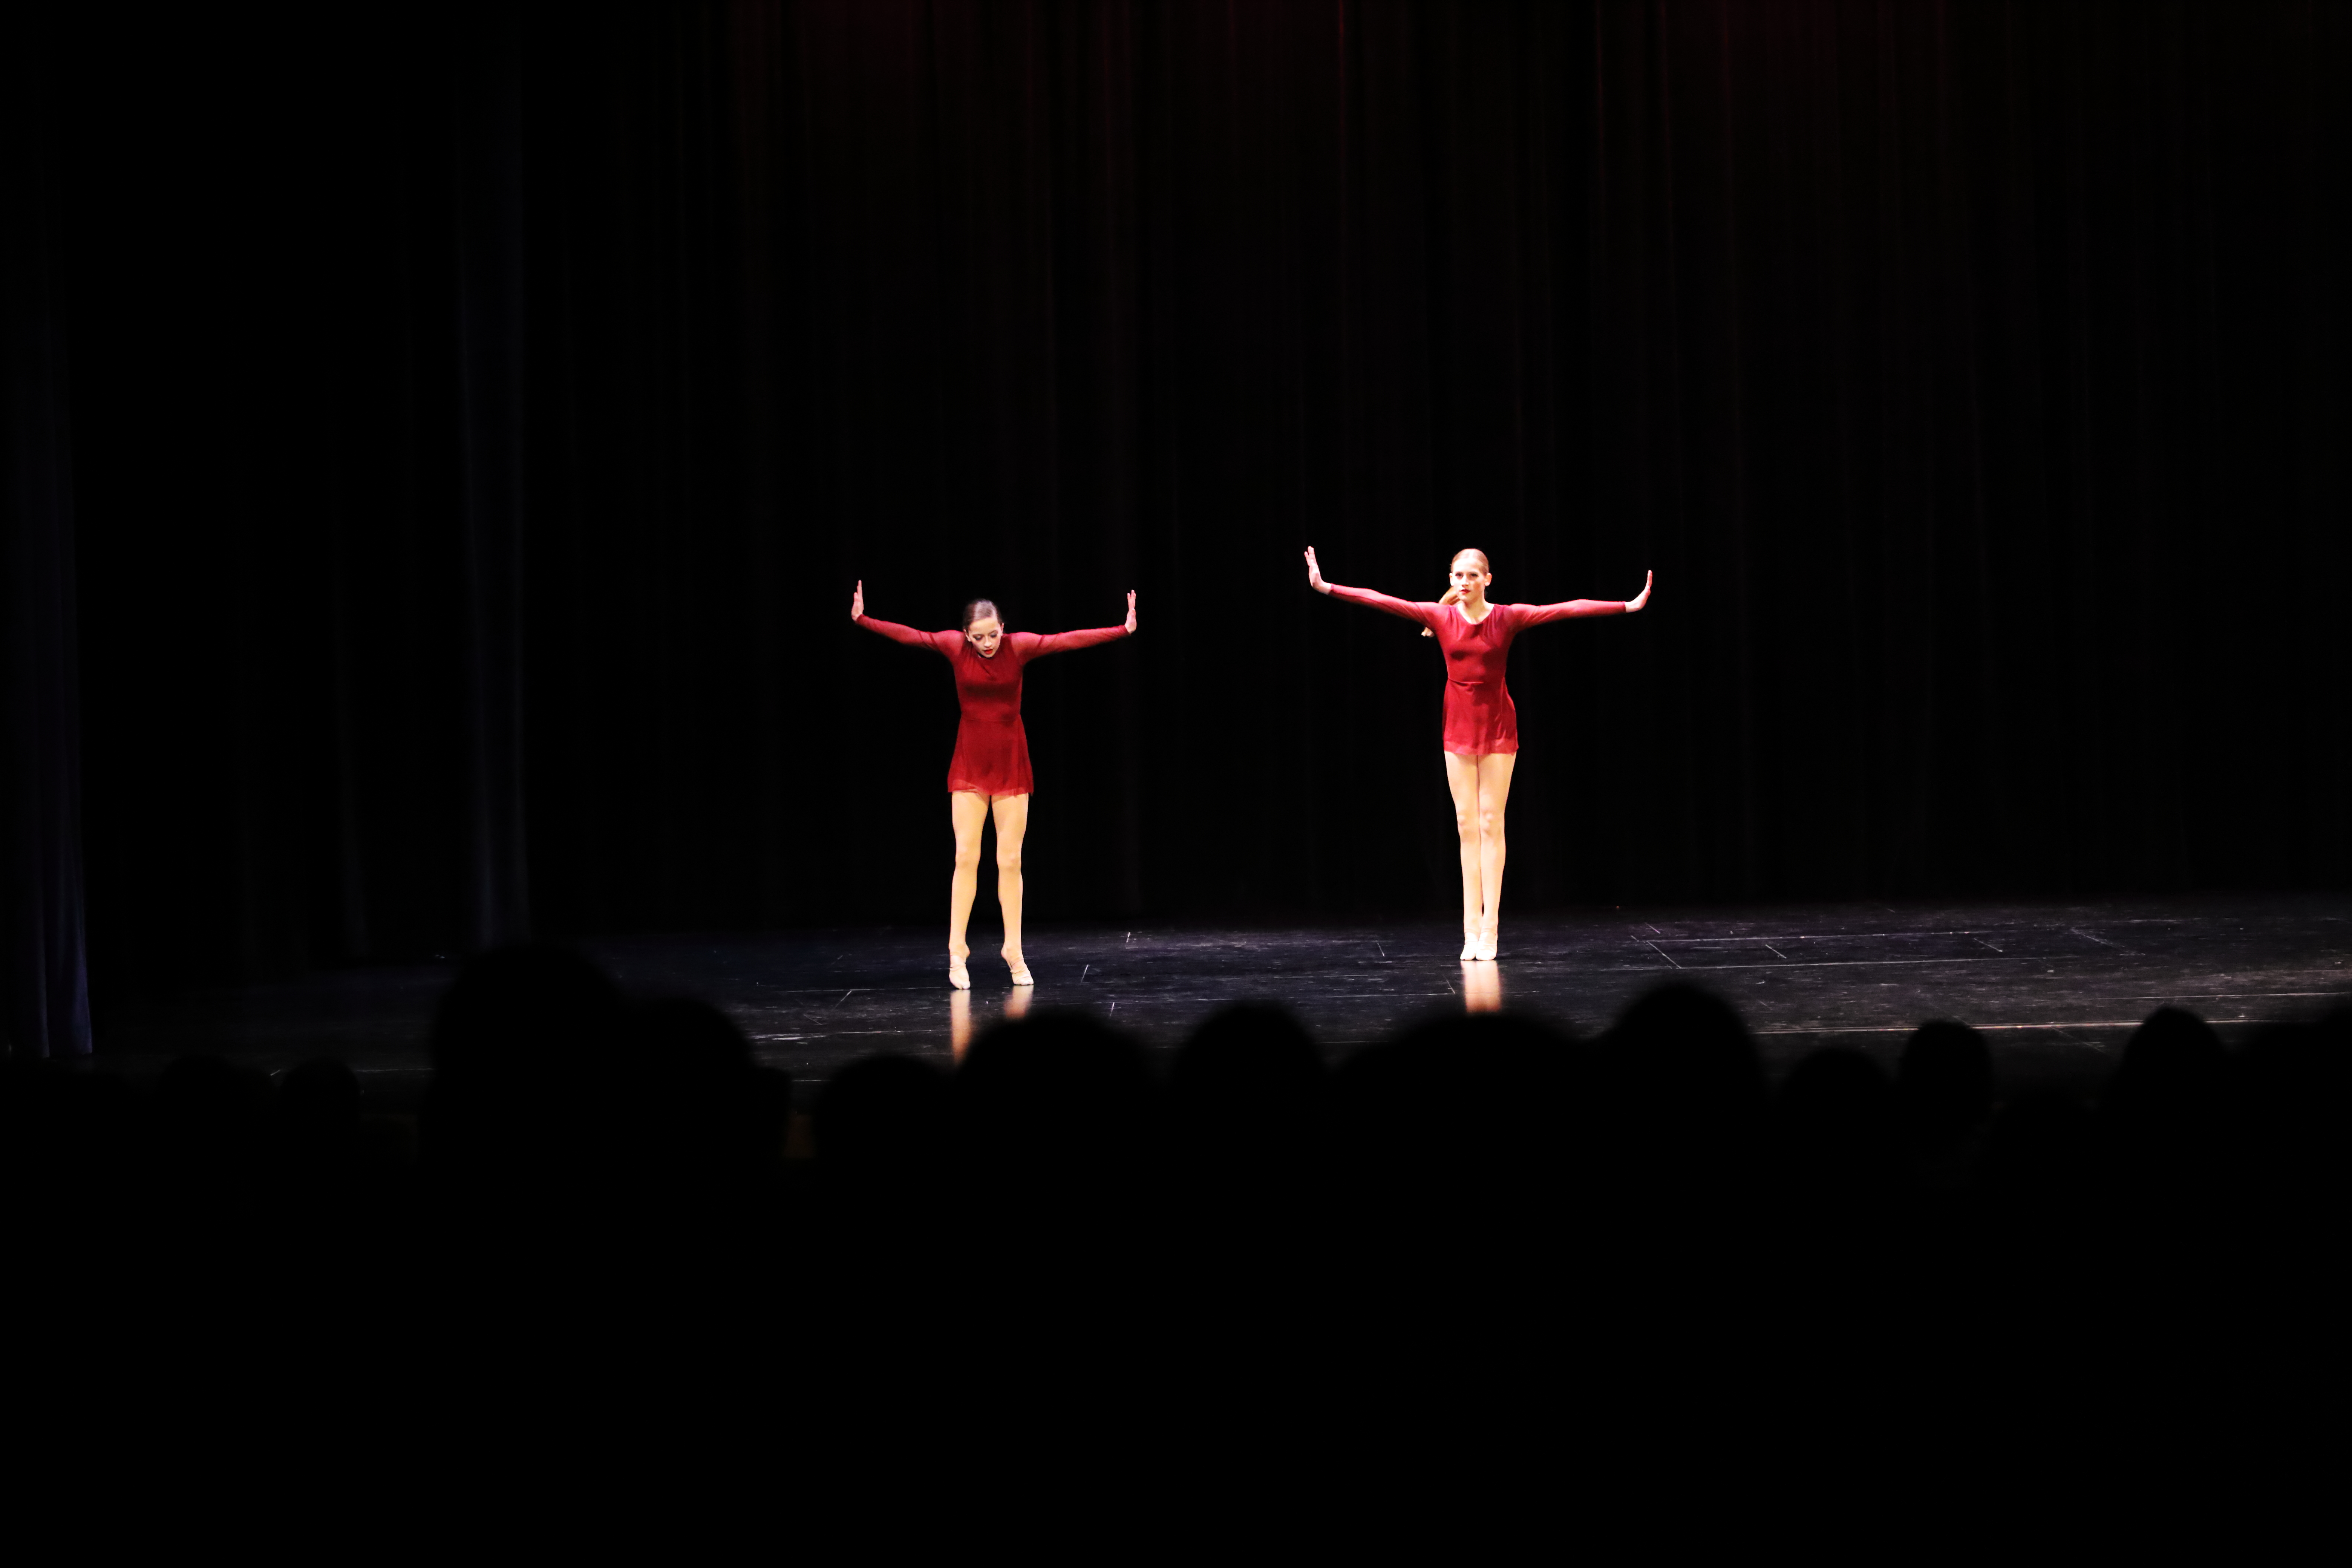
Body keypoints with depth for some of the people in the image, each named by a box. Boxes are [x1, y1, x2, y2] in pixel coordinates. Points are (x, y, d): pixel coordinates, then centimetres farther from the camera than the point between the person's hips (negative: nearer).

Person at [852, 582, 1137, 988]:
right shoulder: (955, 646, -5)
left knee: (1010, 861, 1)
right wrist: (862, 619, -17)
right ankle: (957, 951, 0)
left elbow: (1069, 640, -13)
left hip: (1010, 762, 0)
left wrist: (1125, 630, -19)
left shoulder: (1019, 646, -7)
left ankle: (1014, 952, 8)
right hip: (970, 763, 0)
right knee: (966, 856, -4)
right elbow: (908, 635, -9)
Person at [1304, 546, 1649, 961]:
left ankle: (1488, 928, 0)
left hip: (1497, 726, -2)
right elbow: (1379, 600, -5)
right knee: (1467, 824, 4)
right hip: (1459, 725, 2)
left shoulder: (1508, 617, -7)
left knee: (1490, 822, -2)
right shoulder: (1440, 616, -2)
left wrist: (1628, 605, -17)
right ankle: (1472, 929, 6)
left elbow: (1568, 609, -12)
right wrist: (1327, 587, -9)